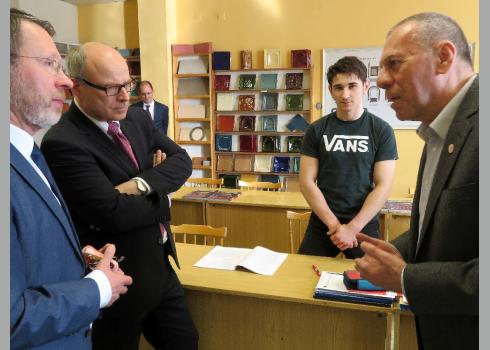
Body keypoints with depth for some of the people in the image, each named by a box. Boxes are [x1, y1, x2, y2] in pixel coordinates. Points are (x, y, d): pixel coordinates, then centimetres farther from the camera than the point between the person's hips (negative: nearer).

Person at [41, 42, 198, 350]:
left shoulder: (137, 118, 4)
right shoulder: (62, 143, -21)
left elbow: (181, 160, -1)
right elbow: (113, 213, -28)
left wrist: (143, 184, -19)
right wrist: (160, 198, -10)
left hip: (159, 265, 7)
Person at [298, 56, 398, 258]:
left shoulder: (381, 131, -3)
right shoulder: (316, 130, 0)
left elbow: (383, 187, -7)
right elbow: (307, 182, -4)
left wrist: (352, 227, -15)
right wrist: (334, 224, -12)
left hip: (364, 226, -1)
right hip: (321, 225, 2)